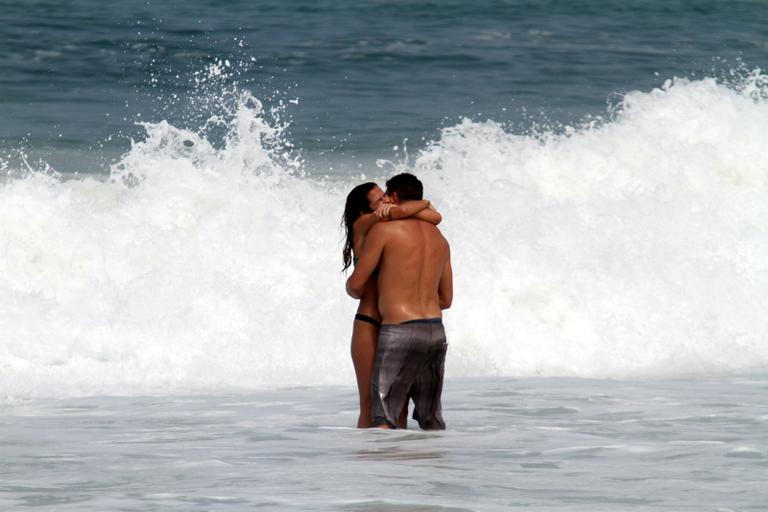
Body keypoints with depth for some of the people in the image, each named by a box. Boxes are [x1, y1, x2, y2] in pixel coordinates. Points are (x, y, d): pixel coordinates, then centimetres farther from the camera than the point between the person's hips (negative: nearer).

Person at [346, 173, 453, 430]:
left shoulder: (384, 229, -4)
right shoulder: (440, 239, 16)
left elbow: (357, 285, -3)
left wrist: (352, 290, 21)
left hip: (398, 332, -6)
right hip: (435, 332, 6)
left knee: (384, 419, -6)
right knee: (431, 421, 13)